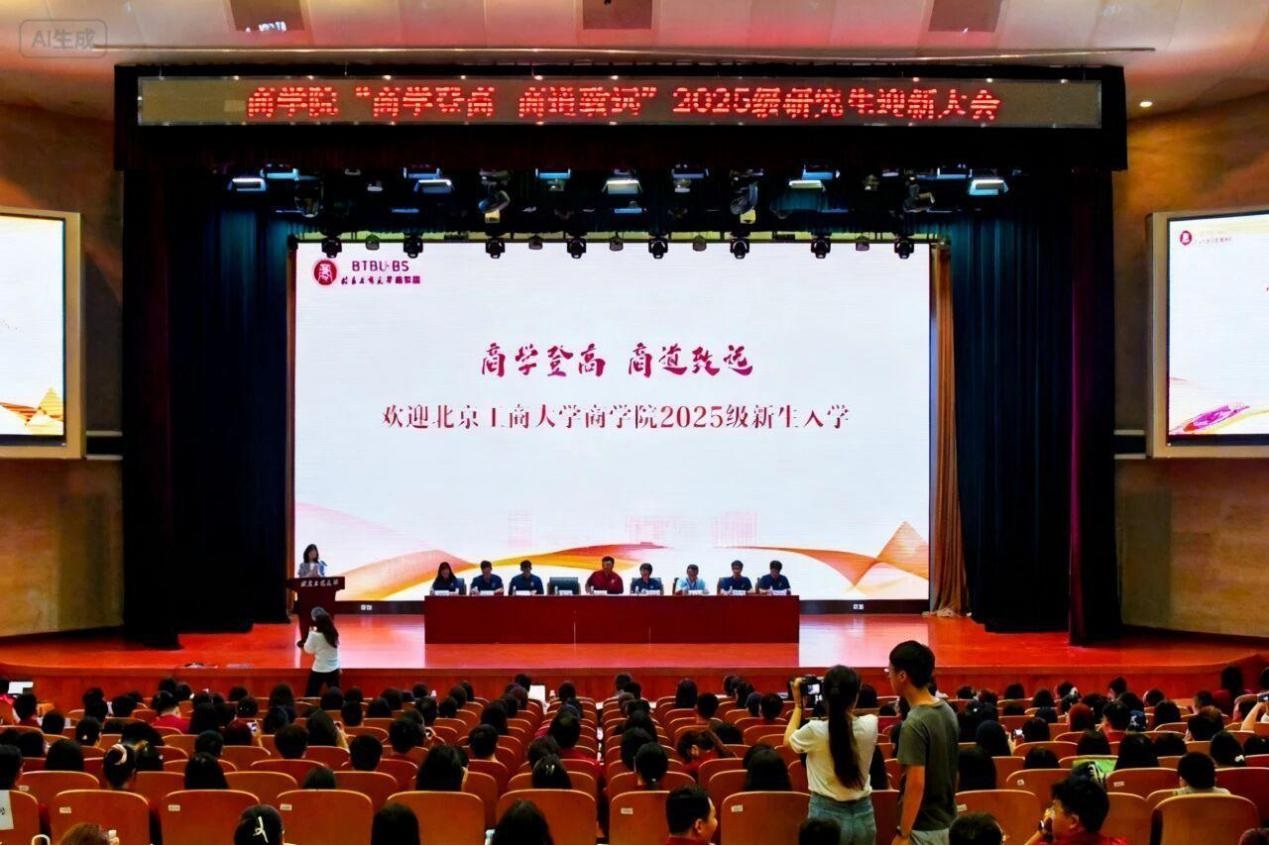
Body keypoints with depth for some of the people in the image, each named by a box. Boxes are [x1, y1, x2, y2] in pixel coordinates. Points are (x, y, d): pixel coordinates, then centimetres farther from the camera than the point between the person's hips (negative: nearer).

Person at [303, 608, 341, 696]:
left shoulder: (315, 635, -17)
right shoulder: (334, 633, 0)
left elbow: (308, 650, -4)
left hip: (319, 670, -5)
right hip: (334, 670, 5)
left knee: (310, 696, 5)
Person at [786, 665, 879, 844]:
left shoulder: (815, 731, -16)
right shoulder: (870, 725, -9)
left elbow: (788, 740, 8)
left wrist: (798, 705, 14)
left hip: (826, 815, -3)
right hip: (863, 815, 3)